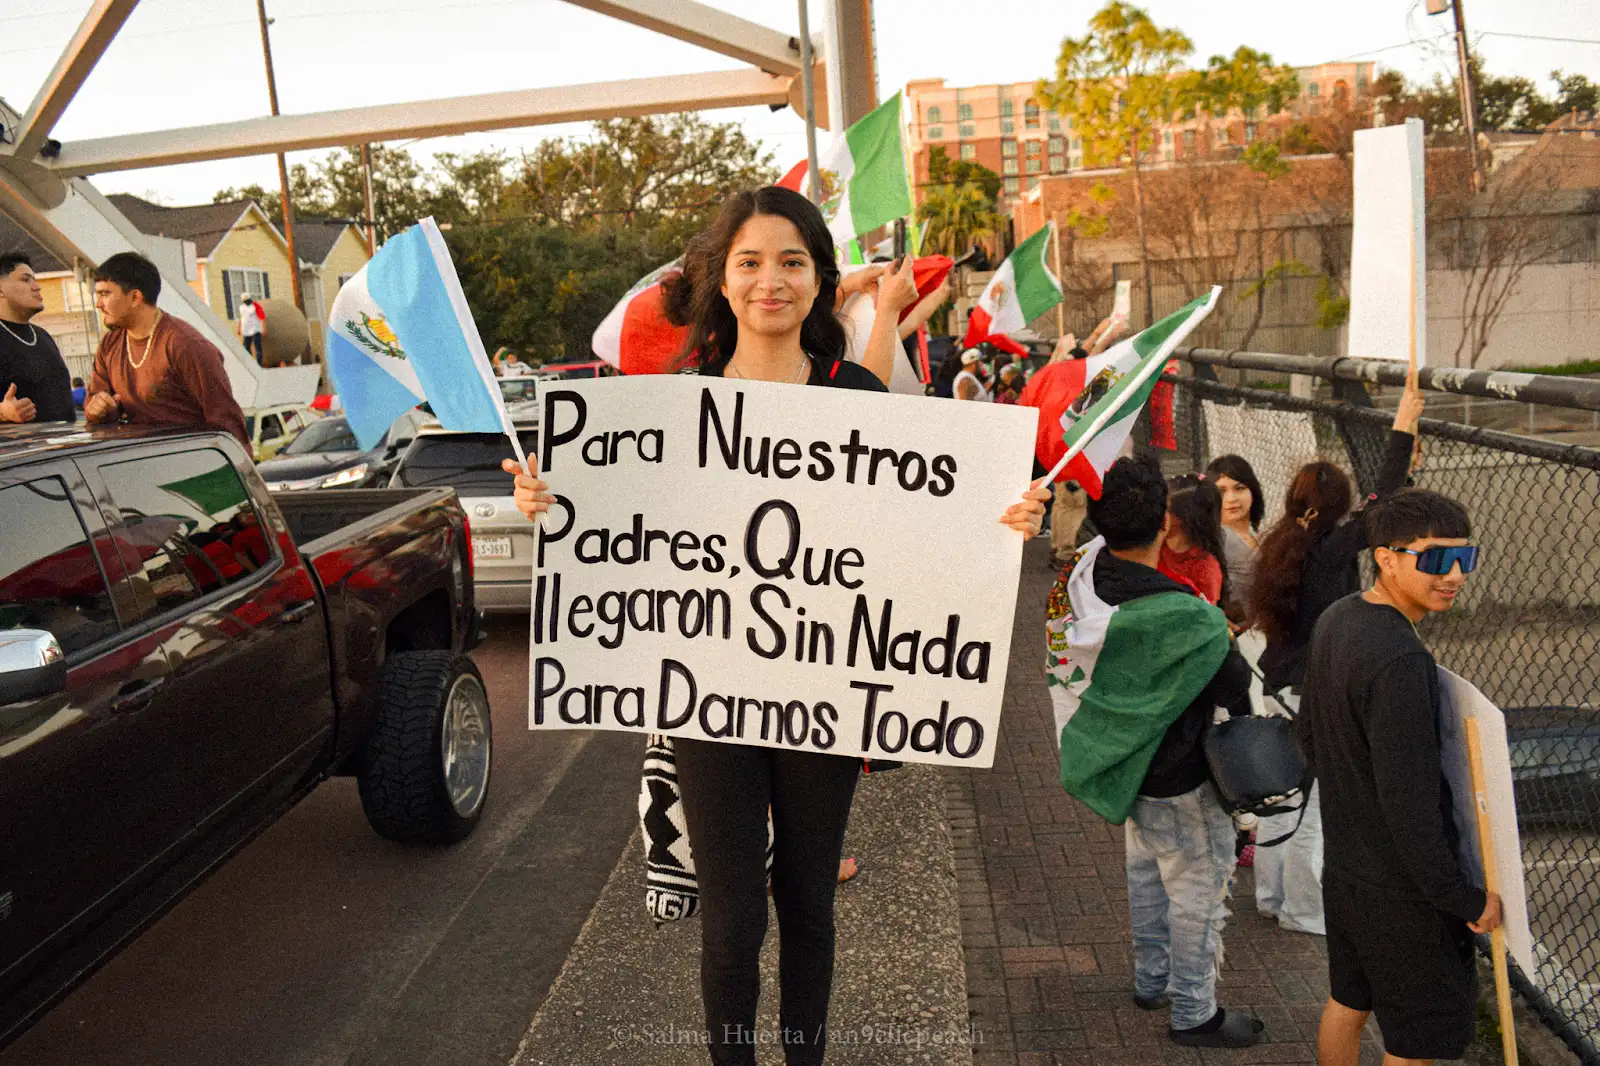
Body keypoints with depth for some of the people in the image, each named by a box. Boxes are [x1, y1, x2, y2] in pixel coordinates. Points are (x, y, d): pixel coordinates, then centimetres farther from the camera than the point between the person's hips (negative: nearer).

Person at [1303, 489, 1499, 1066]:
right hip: (1402, 888, -9)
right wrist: (1467, 898, -17)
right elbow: (1410, 805, -27)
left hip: (1344, 863, 9)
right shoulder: (1400, 662, -29)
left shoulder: (1334, 619, 0)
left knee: (1348, 1001, 25)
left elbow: (1310, 737, 13)